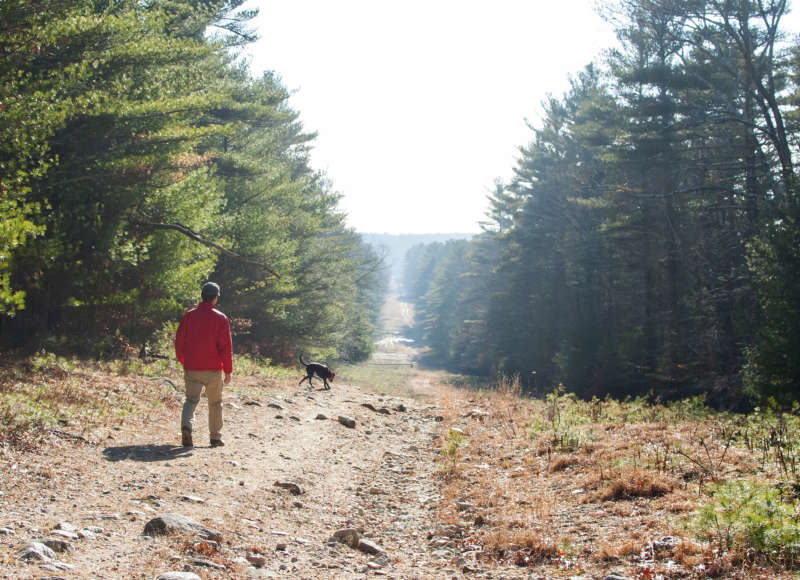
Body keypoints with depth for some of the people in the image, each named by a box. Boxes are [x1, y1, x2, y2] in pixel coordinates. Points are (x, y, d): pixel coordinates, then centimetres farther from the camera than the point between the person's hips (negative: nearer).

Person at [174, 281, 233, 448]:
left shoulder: (189, 316, 3)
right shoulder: (220, 319, -5)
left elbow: (179, 342, 6)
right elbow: (226, 347, -8)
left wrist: (184, 362, 20)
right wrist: (228, 371, -3)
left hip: (192, 369, 2)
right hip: (213, 370, -2)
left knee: (190, 400, 4)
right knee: (215, 403, 13)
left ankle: (186, 425, -23)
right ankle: (215, 437, 17)